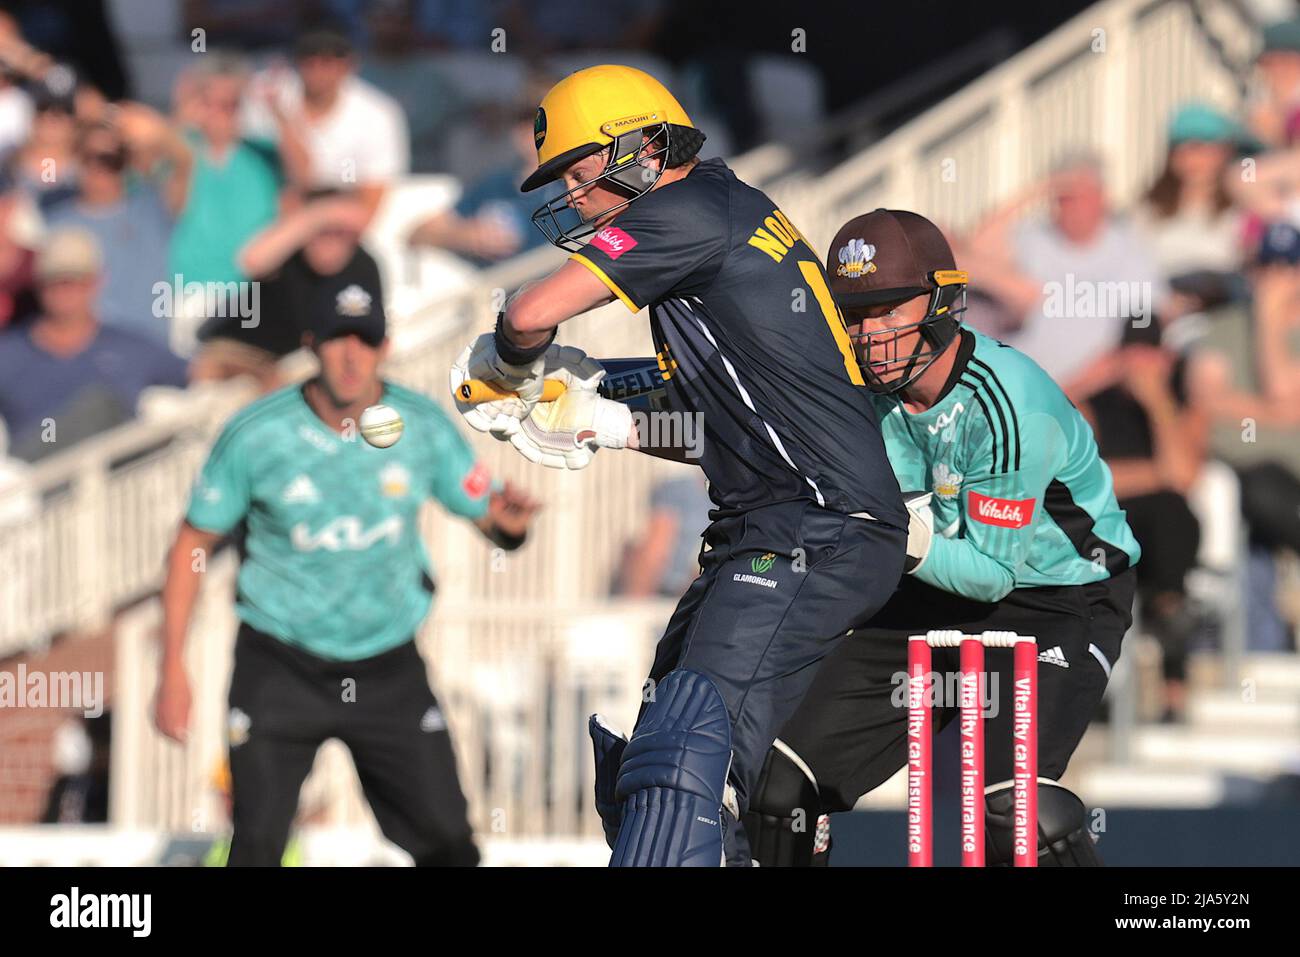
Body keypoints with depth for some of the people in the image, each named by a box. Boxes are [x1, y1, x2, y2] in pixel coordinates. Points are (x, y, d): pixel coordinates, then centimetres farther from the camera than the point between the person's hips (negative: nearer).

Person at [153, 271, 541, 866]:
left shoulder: (424, 427, -7)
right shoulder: (255, 435, -12)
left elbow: (490, 517, 0)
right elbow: (193, 543, -3)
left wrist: (508, 521, -26)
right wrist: (172, 668, -7)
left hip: (389, 671, 2)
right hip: (280, 669, -2)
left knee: (449, 848, 1)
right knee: (256, 847, -7)